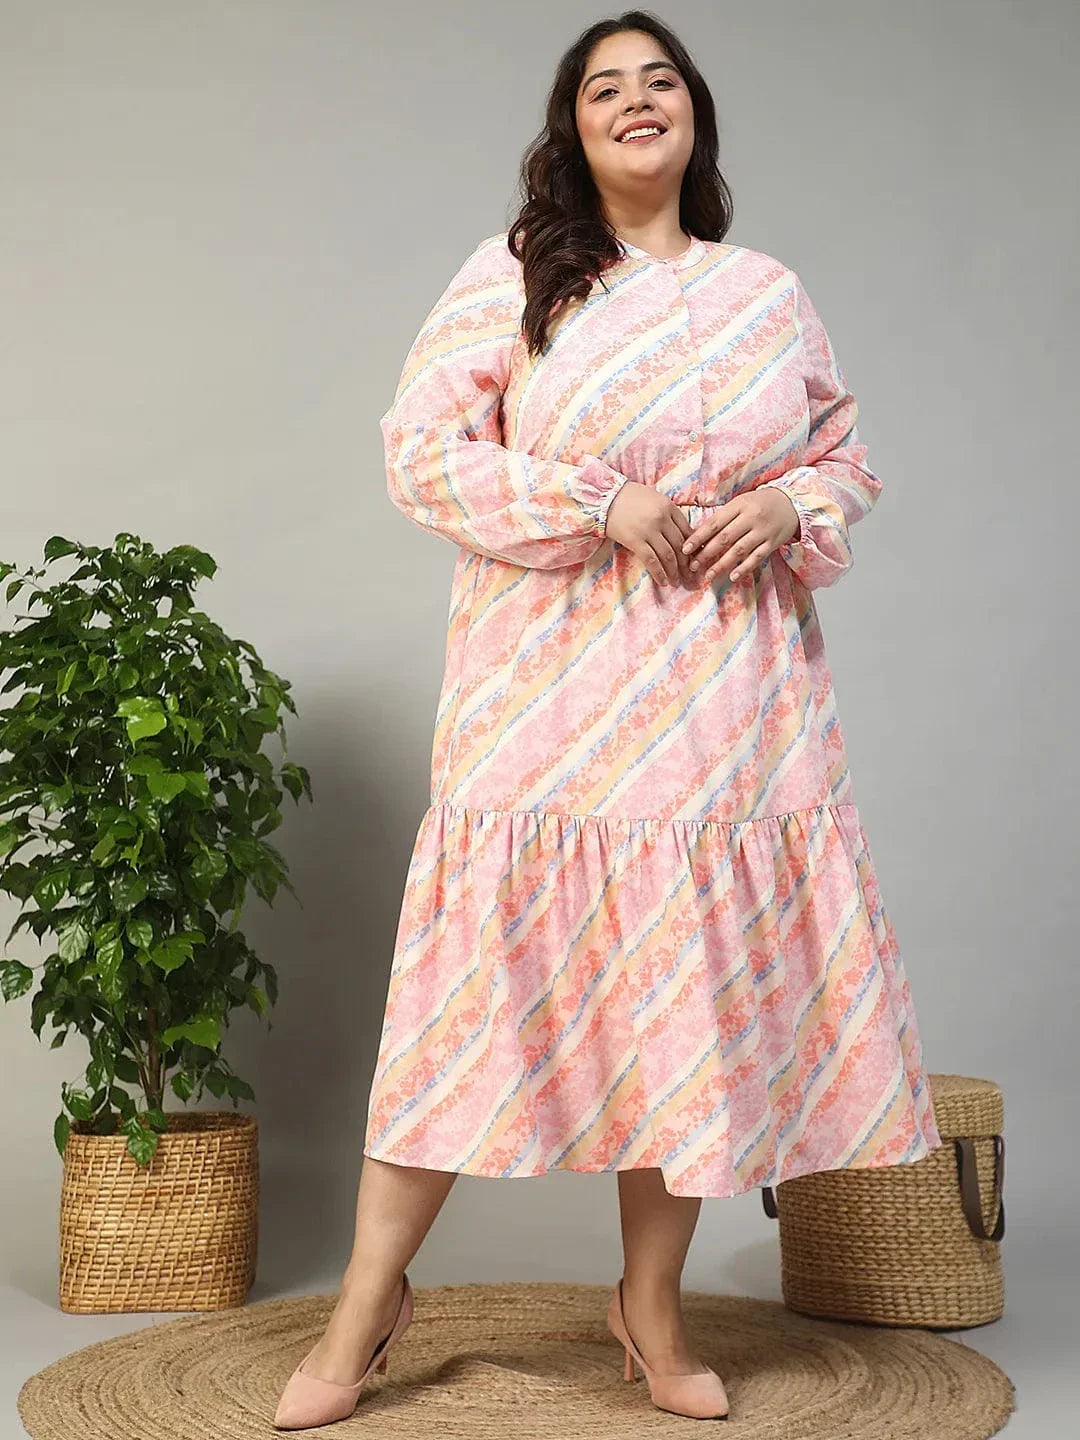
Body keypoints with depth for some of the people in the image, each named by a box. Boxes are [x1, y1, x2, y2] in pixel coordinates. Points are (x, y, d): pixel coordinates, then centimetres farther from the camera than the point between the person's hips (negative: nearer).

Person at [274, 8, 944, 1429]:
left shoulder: (769, 292, 13)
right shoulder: (512, 277, 4)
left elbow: (849, 459, 19)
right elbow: (421, 448, -3)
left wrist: (788, 511, -4)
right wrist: (600, 505, -13)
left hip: (727, 703, 3)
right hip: (551, 688, -3)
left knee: (700, 987, 5)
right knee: (487, 967, -3)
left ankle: (653, 1300, 23)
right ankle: (372, 1296, 12)